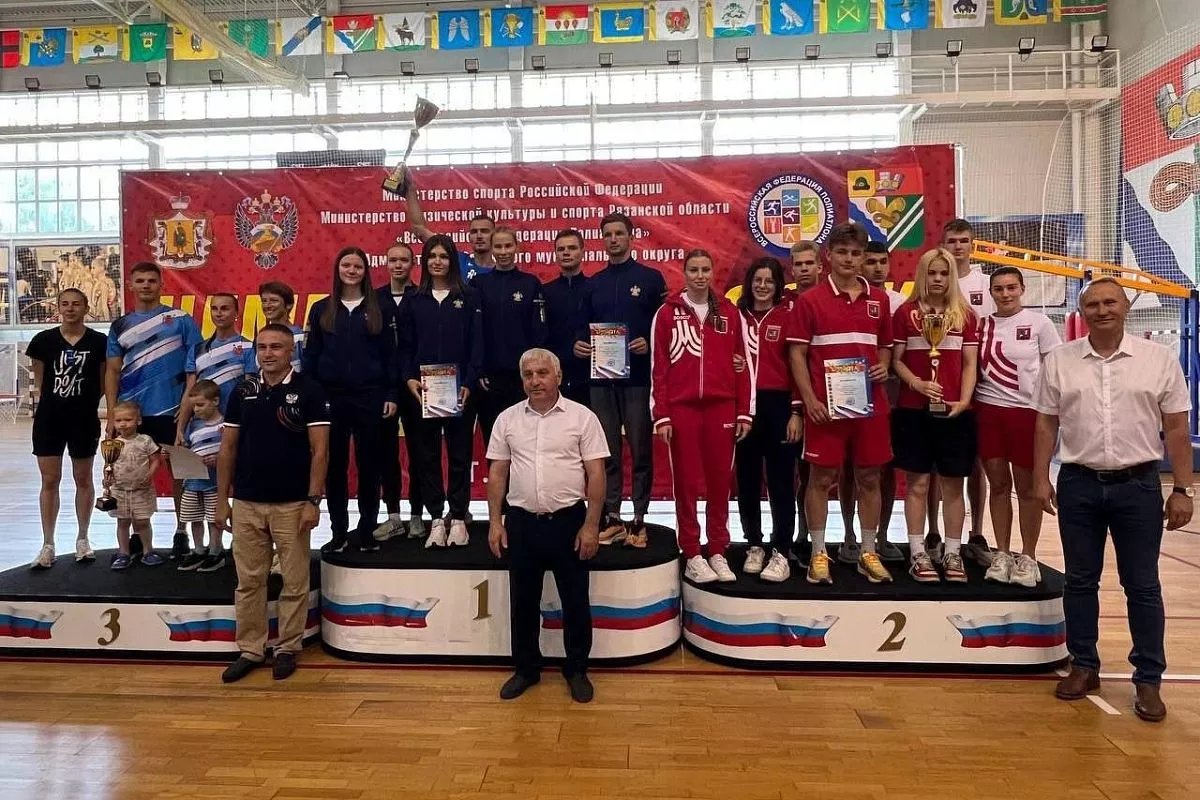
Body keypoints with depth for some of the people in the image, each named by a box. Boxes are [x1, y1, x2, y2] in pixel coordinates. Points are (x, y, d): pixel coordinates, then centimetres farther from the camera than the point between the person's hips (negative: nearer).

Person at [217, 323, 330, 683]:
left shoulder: (308, 389, -6)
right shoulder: (243, 390, 5)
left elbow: (319, 450, -8)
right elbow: (227, 448, 9)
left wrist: (313, 500, -12)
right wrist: (222, 499, 6)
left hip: (292, 504, -3)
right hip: (246, 503, 3)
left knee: (294, 583, 6)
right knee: (248, 582, 11)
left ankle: (288, 648, 21)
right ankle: (249, 650, 23)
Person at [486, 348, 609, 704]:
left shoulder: (582, 417, -4)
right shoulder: (507, 419, 5)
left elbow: (596, 474, -5)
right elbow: (497, 473, 8)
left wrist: (591, 525, -9)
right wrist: (495, 521, 3)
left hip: (568, 520, -2)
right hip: (521, 522, 3)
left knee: (575, 601, 8)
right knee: (523, 600, 12)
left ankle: (577, 670, 25)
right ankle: (525, 668, 29)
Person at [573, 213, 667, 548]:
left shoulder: (650, 278, 4)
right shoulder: (593, 284, 14)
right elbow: (583, 327, 15)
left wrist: (650, 344, -17)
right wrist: (578, 344, -6)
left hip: (638, 376, -3)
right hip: (601, 378, 4)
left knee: (641, 450, 2)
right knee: (607, 451, 8)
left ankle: (639, 519, 11)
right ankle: (611, 518, 16)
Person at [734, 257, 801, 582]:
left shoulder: (789, 314, 0)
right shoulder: (738, 314, 9)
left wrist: (796, 411, -8)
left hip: (778, 405, -3)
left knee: (781, 480, 1)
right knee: (747, 479, 10)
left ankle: (782, 552, 9)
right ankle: (754, 545, 24)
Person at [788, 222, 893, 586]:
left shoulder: (878, 299, 10)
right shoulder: (810, 300, -1)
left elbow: (885, 346, 19)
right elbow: (797, 353, -3)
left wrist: (883, 367, -3)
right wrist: (809, 400, -11)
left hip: (870, 404, 4)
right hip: (826, 405, -3)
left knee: (869, 478, 9)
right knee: (822, 478, 3)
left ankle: (868, 553, 21)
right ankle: (818, 553, 13)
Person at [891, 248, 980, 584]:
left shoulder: (966, 315, 8)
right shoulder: (906, 313, 3)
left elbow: (970, 364, 6)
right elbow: (896, 360, 3)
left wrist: (964, 399, -8)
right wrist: (916, 383, -15)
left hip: (954, 411, 2)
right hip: (913, 410, -1)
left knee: (953, 484, 6)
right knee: (917, 483, 2)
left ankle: (952, 554, 14)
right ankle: (918, 554, 9)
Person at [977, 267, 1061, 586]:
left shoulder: (1039, 322, 0)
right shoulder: (981, 325, 7)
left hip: (1029, 411, -2)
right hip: (988, 411, 2)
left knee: (1027, 486, 4)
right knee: (998, 484, 8)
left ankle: (1028, 557, 15)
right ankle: (1002, 554, 18)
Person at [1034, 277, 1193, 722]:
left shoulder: (1160, 359, 1)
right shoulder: (1059, 361, 3)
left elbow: (1176, 429, 1)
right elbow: (1046, 424, 5)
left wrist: (1182, 490, -2)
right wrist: (1040, 478, 1)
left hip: (1138, 485, -1)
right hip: (1079, 484, 1)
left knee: (1142, 586, 6)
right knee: (1080, 581, 10)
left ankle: (1148, 680, 17)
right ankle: (1084, 667, 23)